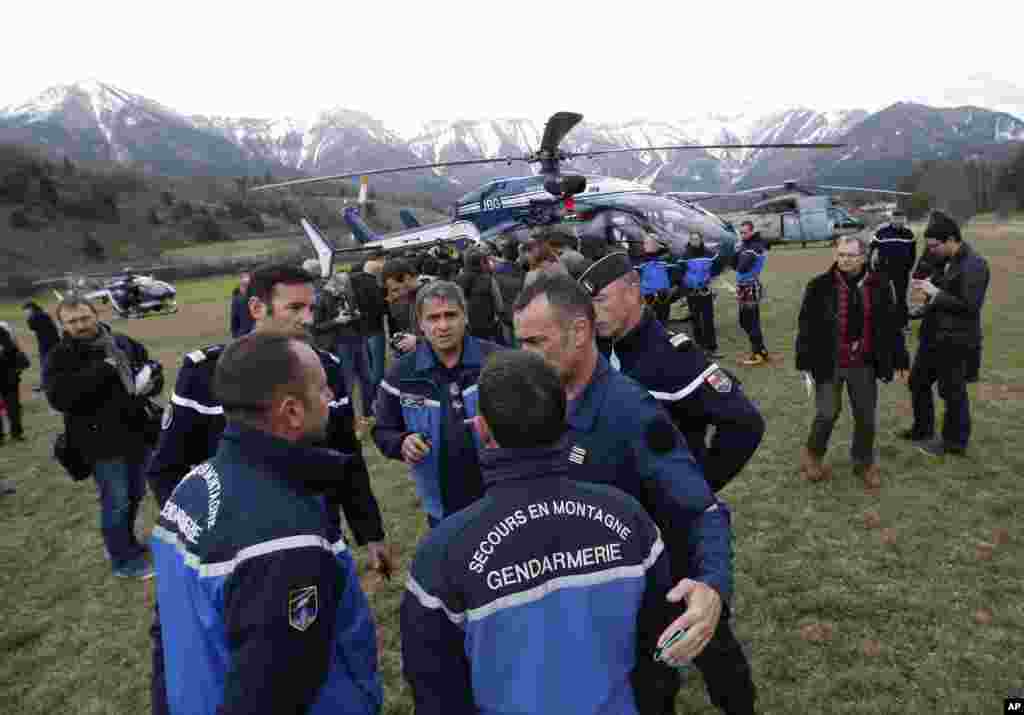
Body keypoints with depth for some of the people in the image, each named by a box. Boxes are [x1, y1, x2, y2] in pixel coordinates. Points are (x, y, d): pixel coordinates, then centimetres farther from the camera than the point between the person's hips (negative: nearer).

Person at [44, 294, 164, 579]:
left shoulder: (126, 344, 1)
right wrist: (103, 368, -28)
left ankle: (126, 542, 44)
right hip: (102, 443, -5)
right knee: (116, 503, 5)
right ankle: (124, 560, 24)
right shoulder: (59, 357, -10)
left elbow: (154, 375, 7)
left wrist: (149, 382, -18)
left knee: (136, 494, 21)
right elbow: (58, 397, -26)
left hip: (137, 434, 5)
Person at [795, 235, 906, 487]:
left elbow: (892, 325, 6)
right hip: (829, 363, -3)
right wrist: (804, 361, -6)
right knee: (827, 414, -2)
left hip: (863, 365, 3)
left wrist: (898, 358, 7)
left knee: (867, 417, 11)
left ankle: (864, 463, 32)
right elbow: (807, 326, -5)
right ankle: (812, 454, 25)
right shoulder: (820, 286, -9)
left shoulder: (880, 285, -1)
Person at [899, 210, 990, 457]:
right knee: (918, 382, 19)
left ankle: (954, 442, 22)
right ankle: (922, 430, 37)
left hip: (956, 341, -9)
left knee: (952, 392, 5)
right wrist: (926, 285, 0)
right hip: (933, 336, 9)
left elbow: (969, 305, -24)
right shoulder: (945, 260, 8)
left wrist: (936, 292, -20)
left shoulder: (974, 265, -19)